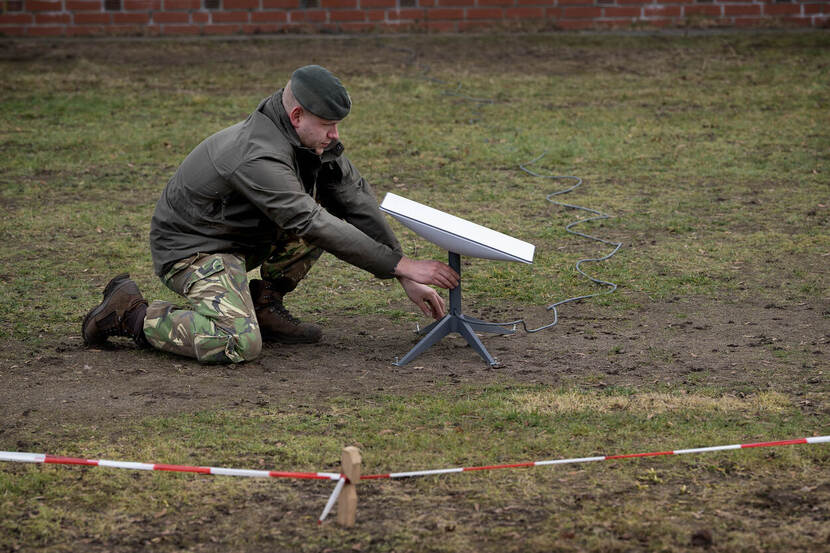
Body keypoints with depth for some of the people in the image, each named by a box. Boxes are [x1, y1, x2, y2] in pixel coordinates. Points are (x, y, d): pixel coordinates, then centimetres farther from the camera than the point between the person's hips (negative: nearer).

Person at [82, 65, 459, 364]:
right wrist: (401, 266, -30)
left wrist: (405, 278, -5)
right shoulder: (258, 158, -31)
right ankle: (132, 315, -7)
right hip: (191, 248, -9)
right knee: (238, 344, -30)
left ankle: (265, 305, 7)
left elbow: (355, 197, -2)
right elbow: (314, 227, -33)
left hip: (243, 236, 9)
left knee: (330, 202, -1)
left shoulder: (314, 140, -4)